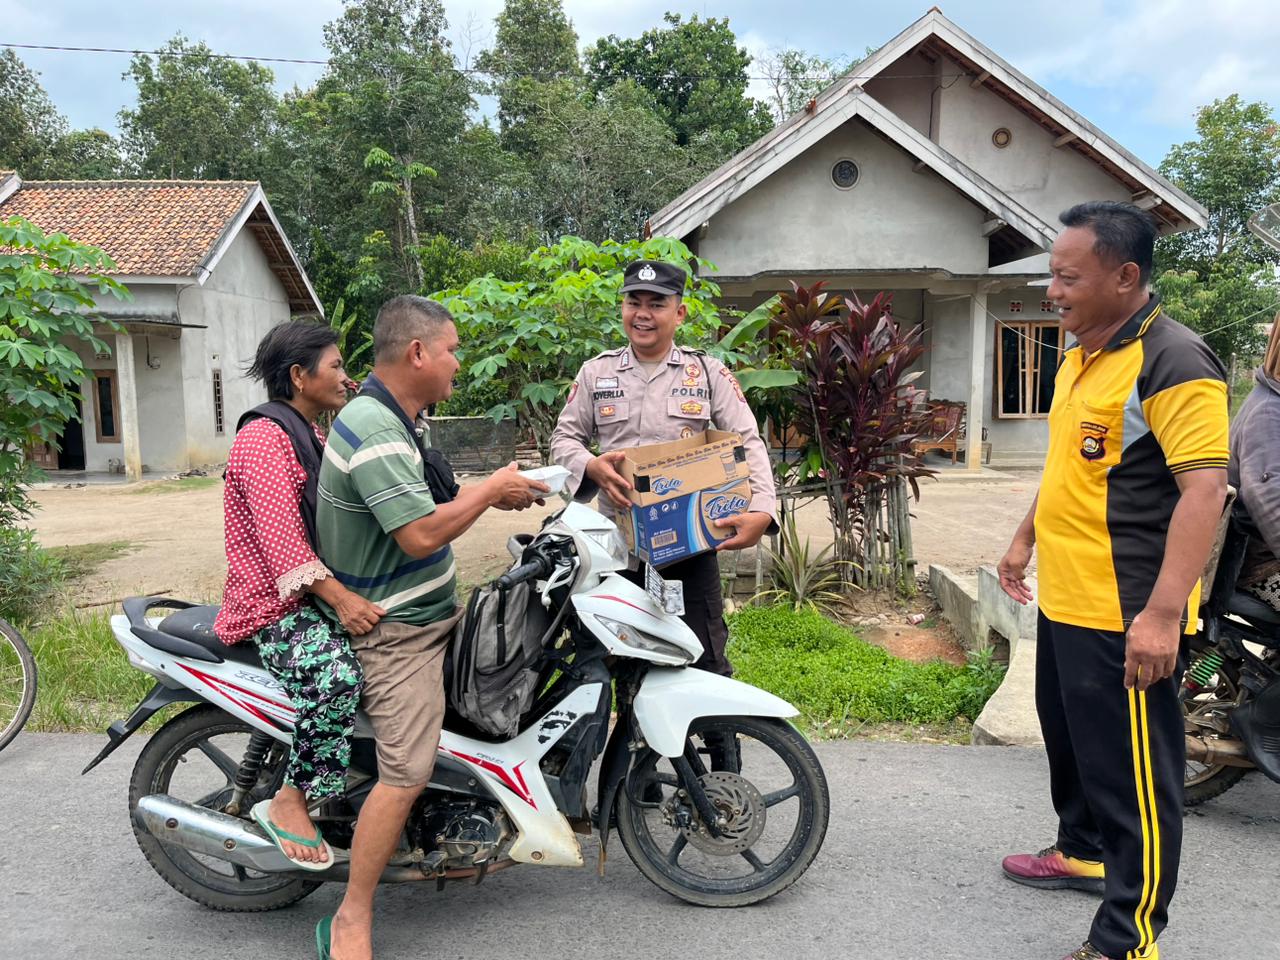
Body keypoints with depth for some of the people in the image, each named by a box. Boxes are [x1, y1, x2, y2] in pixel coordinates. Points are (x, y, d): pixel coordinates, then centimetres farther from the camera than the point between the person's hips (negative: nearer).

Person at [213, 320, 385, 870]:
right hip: (276, 601, -9)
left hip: (327, 585, 10)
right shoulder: (264, 436, -13)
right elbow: (279, 535, -25)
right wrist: (339, 597, -33)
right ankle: (289, 803, -14)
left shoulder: (313, 434, 19)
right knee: (336, 677, -33)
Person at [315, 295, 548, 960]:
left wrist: (491, 494, 4)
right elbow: (421, 533, -31)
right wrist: (491, 489, -18)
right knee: (407, 774, -12)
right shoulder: (374, 431, -25)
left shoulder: (388, 419, 10)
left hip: (428, 611, 11)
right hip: (397, 630, -11)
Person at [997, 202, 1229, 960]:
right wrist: (1025, 540, 25)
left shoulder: (1172, 361, -18)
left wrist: (1162, 613, -29)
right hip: (1064, 602, 9)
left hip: (1125, 616, -9)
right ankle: (1085, 852, 46)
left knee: (1132, 773, 3)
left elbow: (1205, 490, -24)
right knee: (1073, 744, 25)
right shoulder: (1081, 356, 12)